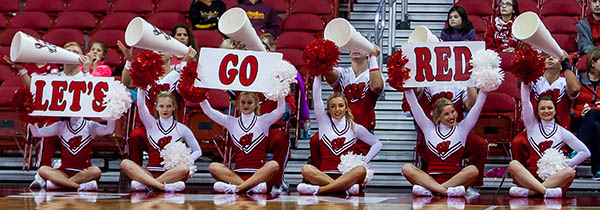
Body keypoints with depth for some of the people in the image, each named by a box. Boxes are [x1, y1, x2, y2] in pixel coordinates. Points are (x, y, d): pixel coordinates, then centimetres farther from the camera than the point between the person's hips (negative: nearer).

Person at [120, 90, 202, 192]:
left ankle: (144, 184, -33)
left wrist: (184, 162, -3)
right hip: (150, 173, 1)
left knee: (184, 168, -36)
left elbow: (197, 151, 15)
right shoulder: (151, 124, 13)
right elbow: (140, 105, -3)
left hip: (172, 174, -1)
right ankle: (163, 186, -40)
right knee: (125, 163, -26)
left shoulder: (182, 129, 11)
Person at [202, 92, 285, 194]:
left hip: (258, 173, -2)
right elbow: (208, 111, 14)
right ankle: (252, 186, -38)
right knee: (213, 167, -24)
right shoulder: (232, 122, 17)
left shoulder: (263, 121, 13)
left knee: (273, 165, -33)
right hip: (238, 173, 2)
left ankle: (237, 187, -42)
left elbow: (280, 110, 0)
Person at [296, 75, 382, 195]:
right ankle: (347, 187, -39)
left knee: (361, 170, -35)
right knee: (306, 169, -32)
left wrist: (364, 161, 1)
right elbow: (316, 97, 7)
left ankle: (318, 189, -39)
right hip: (324, 174, 0)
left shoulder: (355, 128, 14)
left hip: (347, 175, 0)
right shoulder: (324, 122, 14)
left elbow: (377, 144, 16)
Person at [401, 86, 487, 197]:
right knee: (407, 168, -25)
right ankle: (445, 190, -43)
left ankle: (428, 189, -38)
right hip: (431, 178, 0)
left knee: (473, 170, -31)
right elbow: (414, 106, 15)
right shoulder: (429, 128, 17)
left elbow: (477, 106, 11)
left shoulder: (461, 128, 16)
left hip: (454, 179, 0)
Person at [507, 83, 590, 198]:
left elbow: (585, 152, 9)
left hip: (553, 178, 0)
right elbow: (525, 100, 3)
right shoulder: (532, 126, 14)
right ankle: (546, 191, -44)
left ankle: (528, 191, -39)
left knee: (570, 172, -32)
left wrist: (567, 164, -1)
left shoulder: (562, 132, 11)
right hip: (531, 176, 0)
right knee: (513, 164, -28)